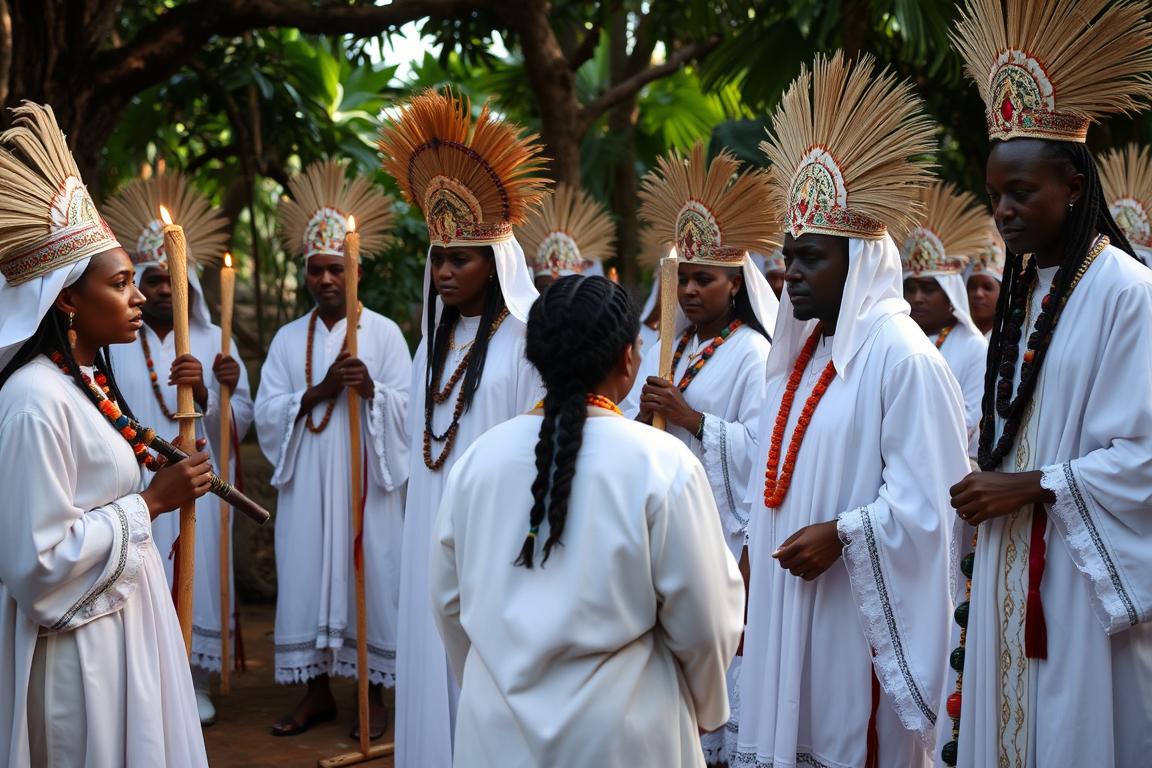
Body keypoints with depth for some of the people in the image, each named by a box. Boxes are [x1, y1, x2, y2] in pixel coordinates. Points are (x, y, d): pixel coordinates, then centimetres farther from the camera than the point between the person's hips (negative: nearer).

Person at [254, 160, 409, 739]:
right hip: (306, 485, 3)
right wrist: (319, 391, -13)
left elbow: (407, 408, -3)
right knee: (307, 575, 4)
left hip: (365, 482, -3)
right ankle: (317, 689, 16)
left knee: (368, 575, -1)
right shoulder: (287, 339, 10)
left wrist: (370, 389, -22)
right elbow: (267, 413, 2)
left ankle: (373, 692, 10)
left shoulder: (384, 333, 1)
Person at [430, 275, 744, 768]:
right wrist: (705, 706, 10)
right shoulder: (661, 463, -15)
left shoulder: (477, 458, -4)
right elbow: (702, 623, -10)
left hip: (496, 728, 3)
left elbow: (448, 602, 6)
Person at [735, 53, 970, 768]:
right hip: (786, 598, 8)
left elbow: (924, 500, -16)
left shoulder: (902, 357, -13)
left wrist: (839, 533, -21)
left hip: (859, 608, -8)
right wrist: (752, 561, 16)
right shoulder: (798, 353, 13)